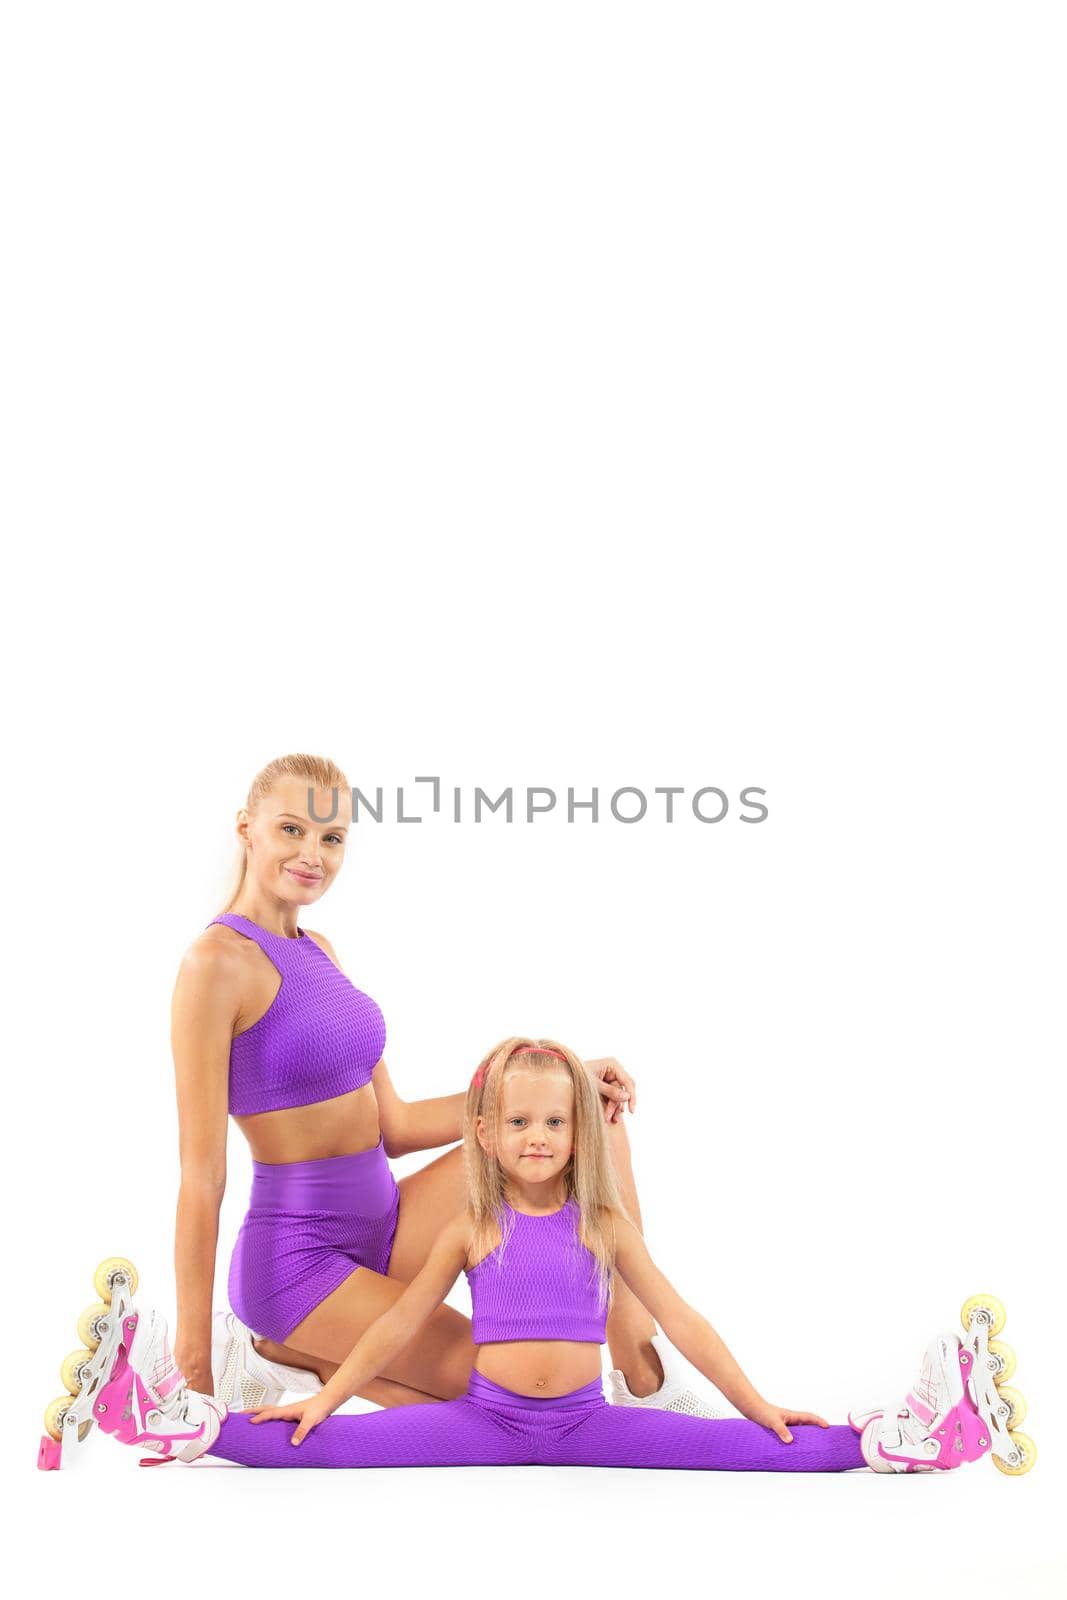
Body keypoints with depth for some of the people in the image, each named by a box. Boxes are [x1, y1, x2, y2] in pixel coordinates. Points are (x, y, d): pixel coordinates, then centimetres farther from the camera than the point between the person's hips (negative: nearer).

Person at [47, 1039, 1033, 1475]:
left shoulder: (605, 1226, 6)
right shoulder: (472, 1232, 5)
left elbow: (680, 1320, 7)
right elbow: (399, 1325, 9)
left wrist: (758, 1405, 4)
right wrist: (323, 1398, 2)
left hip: (584, 1420, 0)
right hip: (486, 1418, 0)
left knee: (739, 1447, -17)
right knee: (333, 1445, -18)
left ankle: (903, 1441, -22)